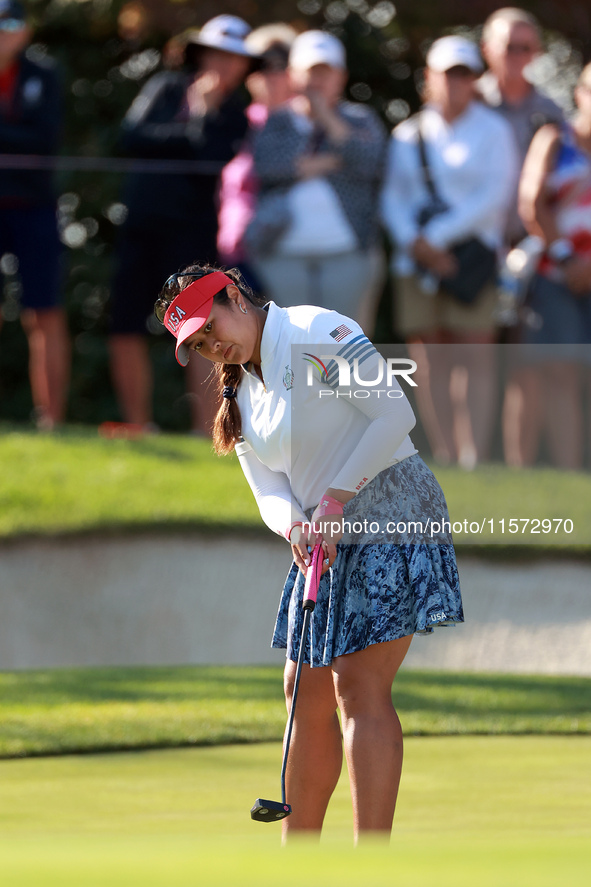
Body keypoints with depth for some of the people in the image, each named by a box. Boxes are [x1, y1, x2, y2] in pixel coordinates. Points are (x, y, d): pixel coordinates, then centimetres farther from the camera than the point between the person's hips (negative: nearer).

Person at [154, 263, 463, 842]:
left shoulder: (316, 332, -10)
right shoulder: (243, 397, 14)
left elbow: (395, 414, -16)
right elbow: (270, 493, 8)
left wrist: (335, 499, -18)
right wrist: (295, 526, -16)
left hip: (390, 517, -9)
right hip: (324, 545, 9)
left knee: (360, 689, -15)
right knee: (307, 695, 8)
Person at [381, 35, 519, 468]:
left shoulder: (493, 131, 5)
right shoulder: (409, 135, 14)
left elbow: (495, 195, -6)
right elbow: (393, 198, 9)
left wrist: (437, 236, -11)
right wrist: (415, 243, -10)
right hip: (418, 260, 3)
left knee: (475, 354, -10)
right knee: (428, 360, -1)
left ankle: (474, 459, -14)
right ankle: (444, 457, 0)